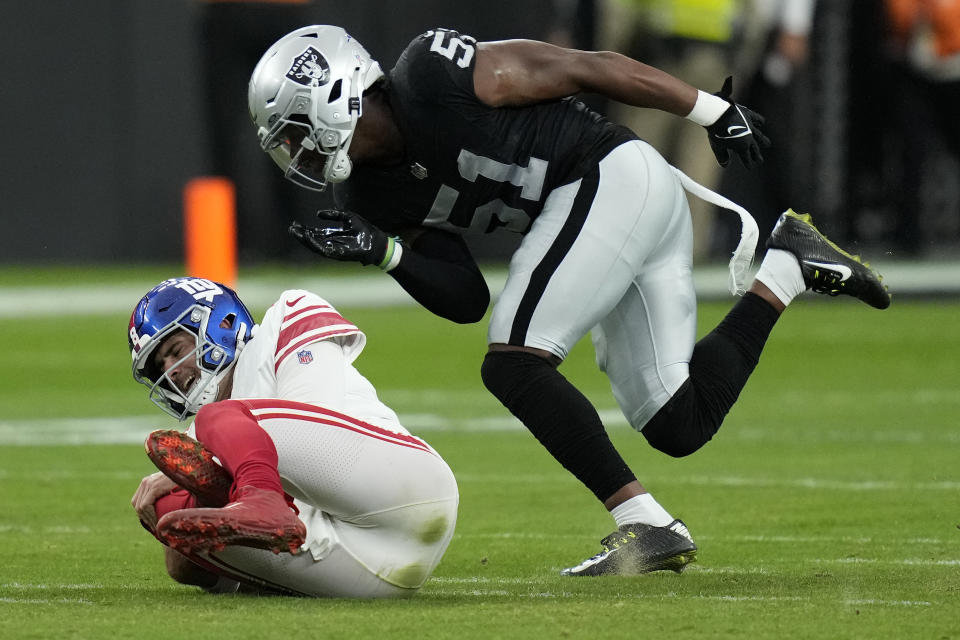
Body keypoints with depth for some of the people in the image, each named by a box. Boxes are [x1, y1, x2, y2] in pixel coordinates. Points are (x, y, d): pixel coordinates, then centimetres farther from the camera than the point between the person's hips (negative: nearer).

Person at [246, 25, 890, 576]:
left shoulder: (435, 80, -16)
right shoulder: (374, 197, 8)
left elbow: (590, 68, -8)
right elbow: (467, 300, 8)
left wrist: (718, 112, -2)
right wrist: (381, 251, -8)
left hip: (614, 177, -9)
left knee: (513, 364, -16)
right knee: (678, 426, 5)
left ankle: (647, 523, -17)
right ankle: (788, 264, 16)